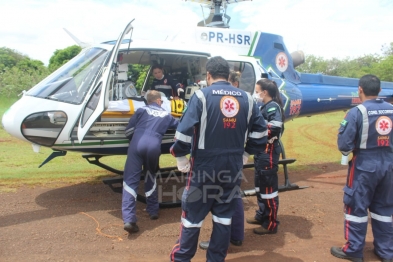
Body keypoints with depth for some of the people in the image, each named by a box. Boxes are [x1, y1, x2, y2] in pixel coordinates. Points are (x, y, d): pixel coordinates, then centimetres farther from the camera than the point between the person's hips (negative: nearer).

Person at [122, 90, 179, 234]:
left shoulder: (141, 110, 19)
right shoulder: (166, 115, 24)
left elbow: (128, 131, 14)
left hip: (137, 145, -1)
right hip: (153, 147, 2)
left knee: (130, 181, -1)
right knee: (151, 178, 26)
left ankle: (129, 219, -13)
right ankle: (153, 211, 31)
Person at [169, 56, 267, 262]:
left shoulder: (201, 96, -9)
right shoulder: (246, 98, 5)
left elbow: (185, 131, -17)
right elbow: (260, 132, 7)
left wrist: (181, 160, -5)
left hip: (204, 166, -4)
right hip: (233, 167, 4)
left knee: (193, 215, 10)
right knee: (224, 216, 16)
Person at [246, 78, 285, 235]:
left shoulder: (273, 107, -15)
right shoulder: (265, 107, 14)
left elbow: (275, 128, -28)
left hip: (269, 152, -10)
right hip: (261, 151, 10)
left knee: (269, 186, -2)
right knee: (260, 184, 19)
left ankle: (271, 224, 8)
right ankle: (261, 215, 33)